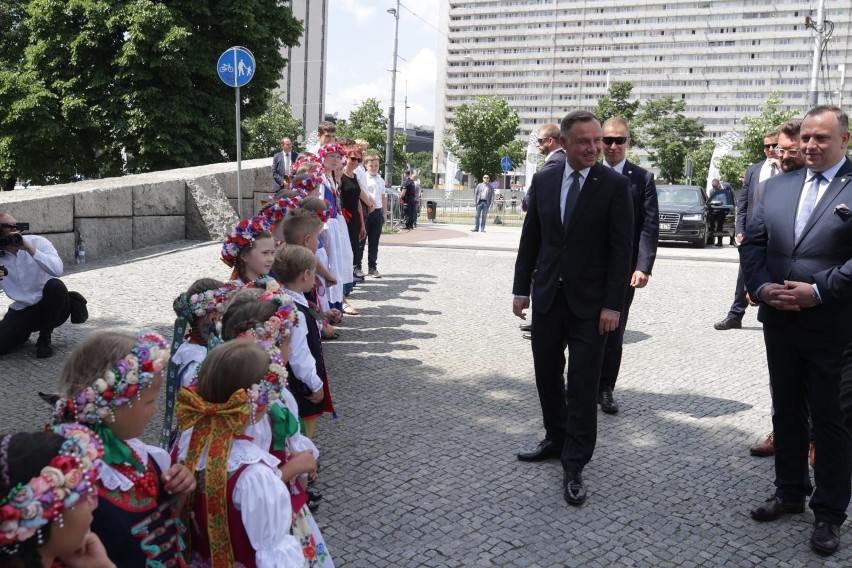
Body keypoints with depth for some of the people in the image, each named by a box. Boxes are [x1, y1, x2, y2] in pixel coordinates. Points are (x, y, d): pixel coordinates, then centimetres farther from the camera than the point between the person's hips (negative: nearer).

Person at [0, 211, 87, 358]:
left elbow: (57, 269, -27)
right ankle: (26, 331, 20)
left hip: (51, 306, -3)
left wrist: (31, 249, -31)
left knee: (55, 285, -36)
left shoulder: (37, 242, -10)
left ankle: (45, 337, -13)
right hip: (22, 311, 3)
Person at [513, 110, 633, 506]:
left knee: (582, 384, 0)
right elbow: (530, 239, 9)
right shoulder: (543, 182, 5)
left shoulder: (615, 185, -7)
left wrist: (613, 304, -13)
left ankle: (574, 466, 11)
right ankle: (556, 439, 35)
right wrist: (521, 288, 7)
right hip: (547, 296, 4)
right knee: (547, 374, 14)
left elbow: (622, 249, -9)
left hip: (590, 302, -4)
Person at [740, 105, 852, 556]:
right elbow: (753, 242, 8)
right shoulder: (778, 186, 9)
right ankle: (790, 492, 33)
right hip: (780, 323, 5)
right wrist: (761, 286, -6)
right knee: (786, 411, 16)